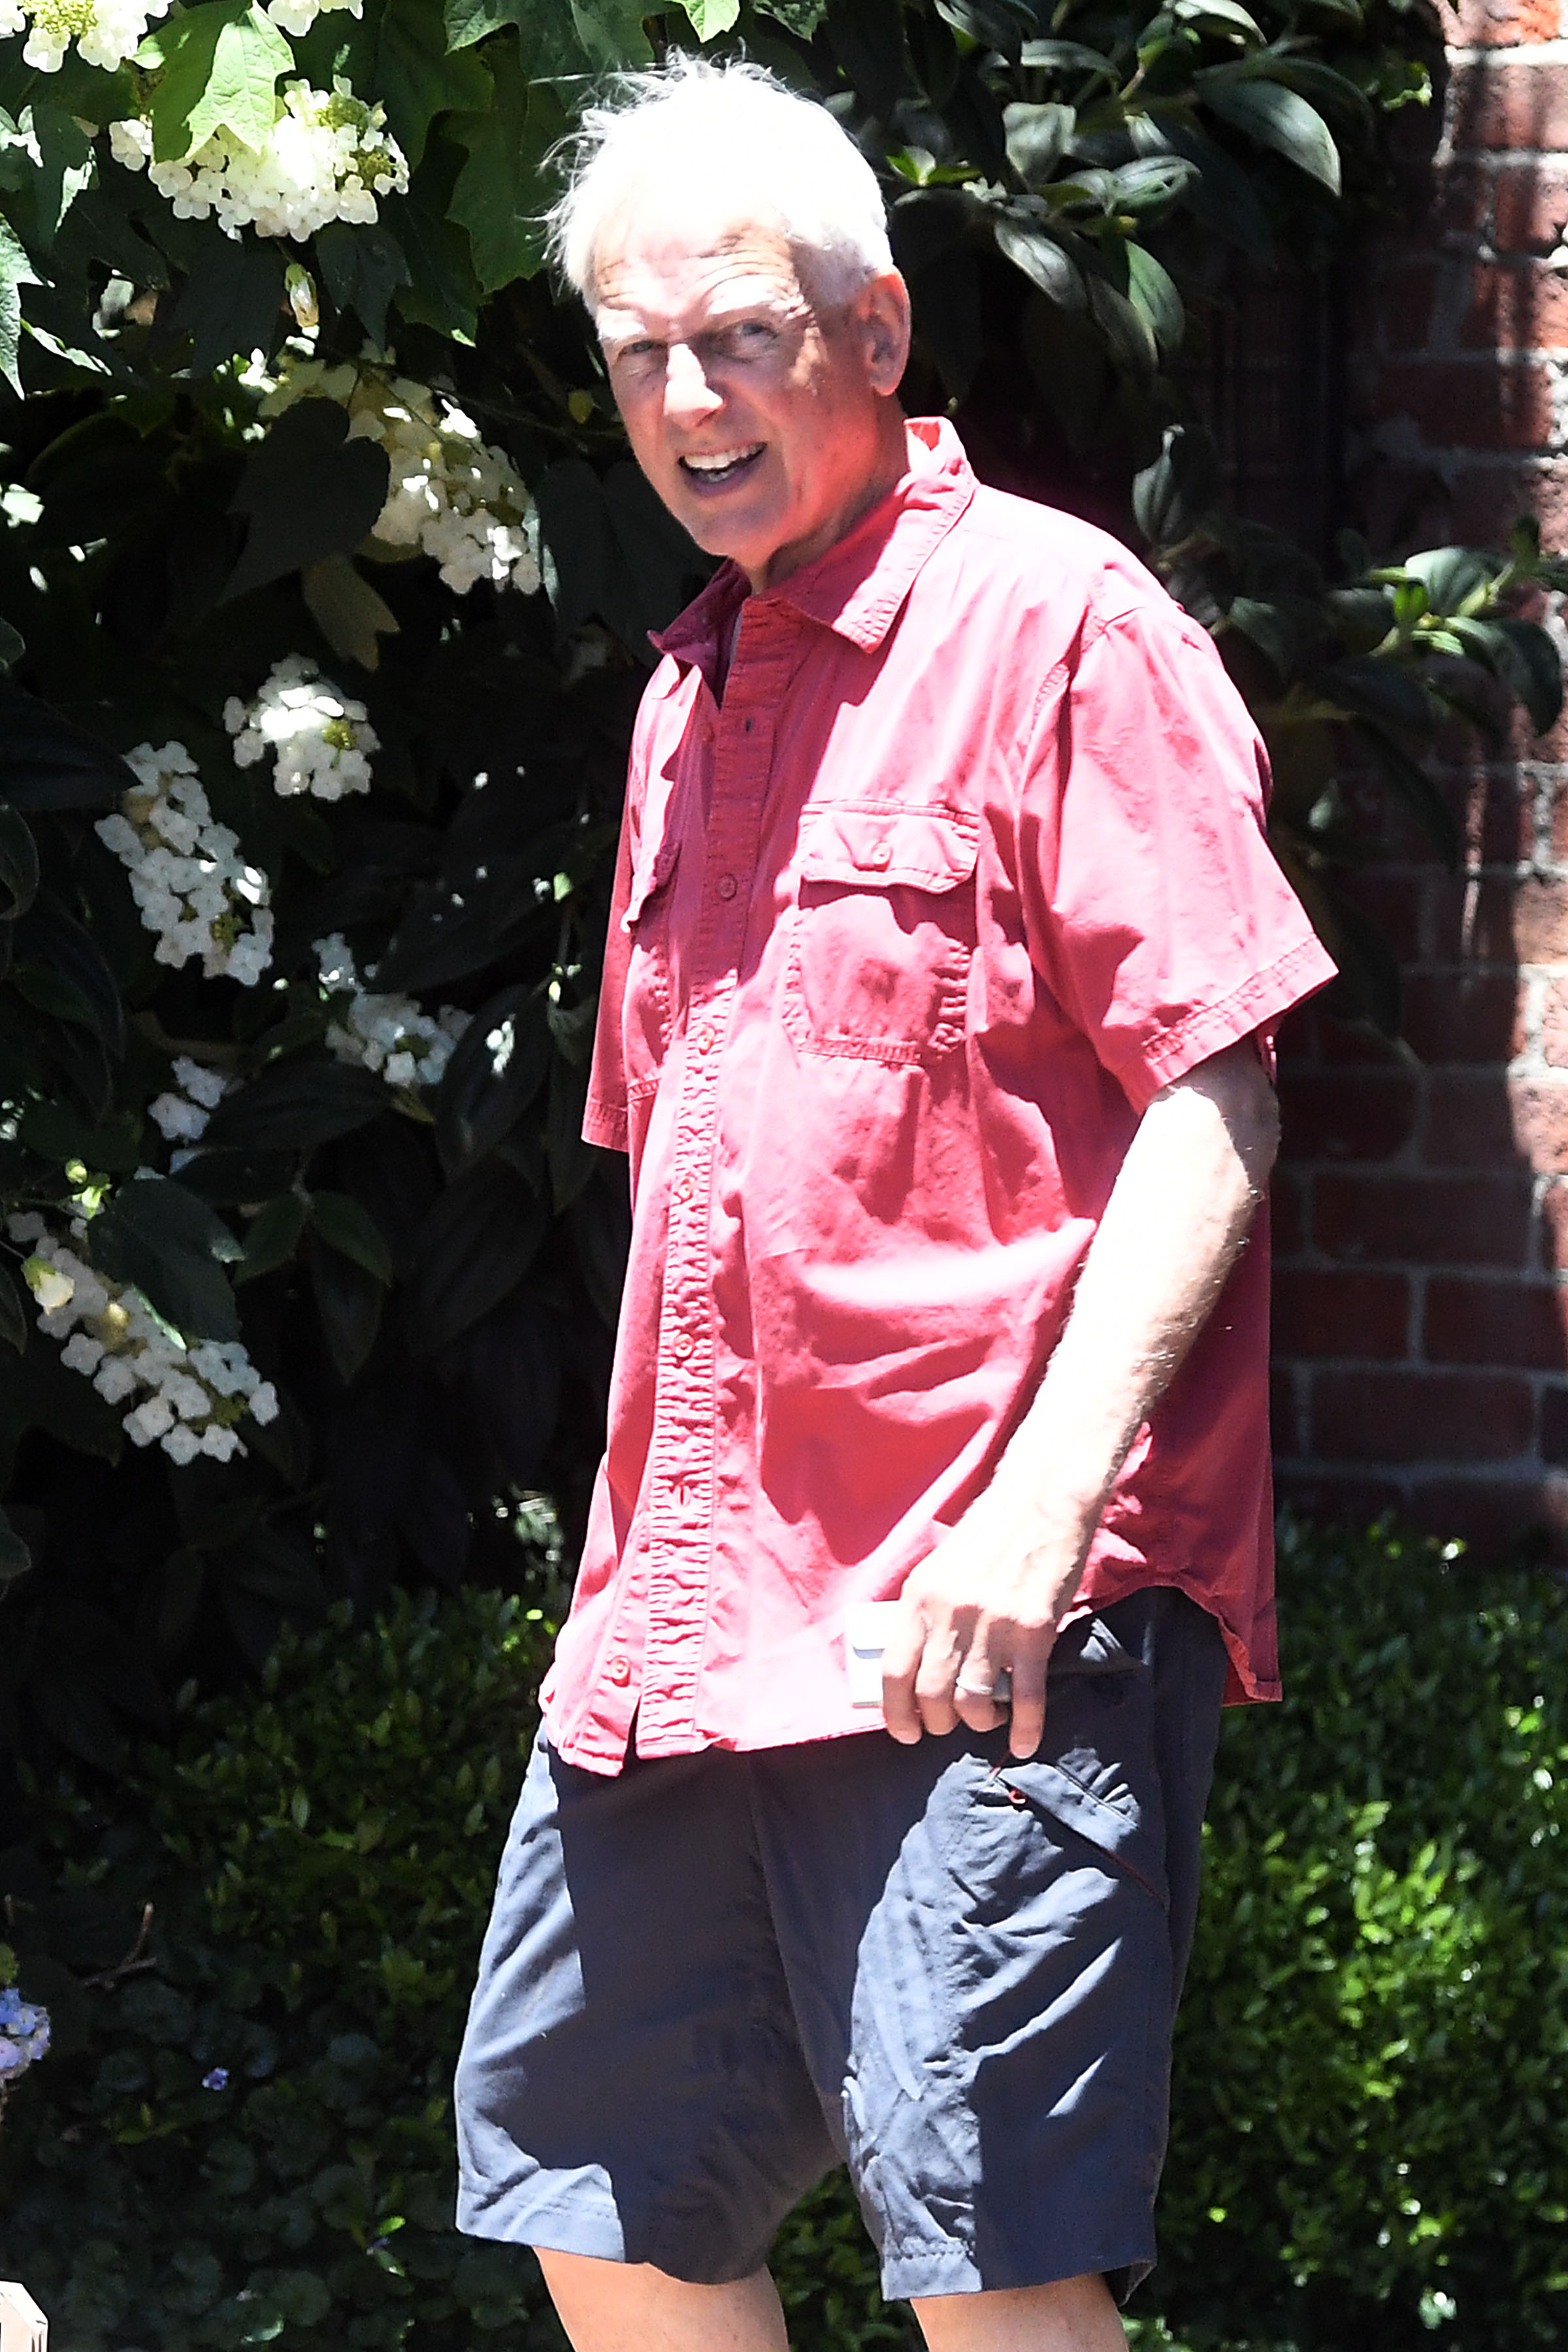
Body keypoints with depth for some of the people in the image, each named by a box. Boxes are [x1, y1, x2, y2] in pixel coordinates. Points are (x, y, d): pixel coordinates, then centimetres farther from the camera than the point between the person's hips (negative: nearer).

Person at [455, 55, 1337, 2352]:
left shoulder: (1051, 621, -6)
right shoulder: (695, 693, 19)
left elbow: (1213, 1091, -13)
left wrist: (1048, 1498, -22)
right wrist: (641, 1548, 18)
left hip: (988, 1617, -9)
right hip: (693, 1614, 9)